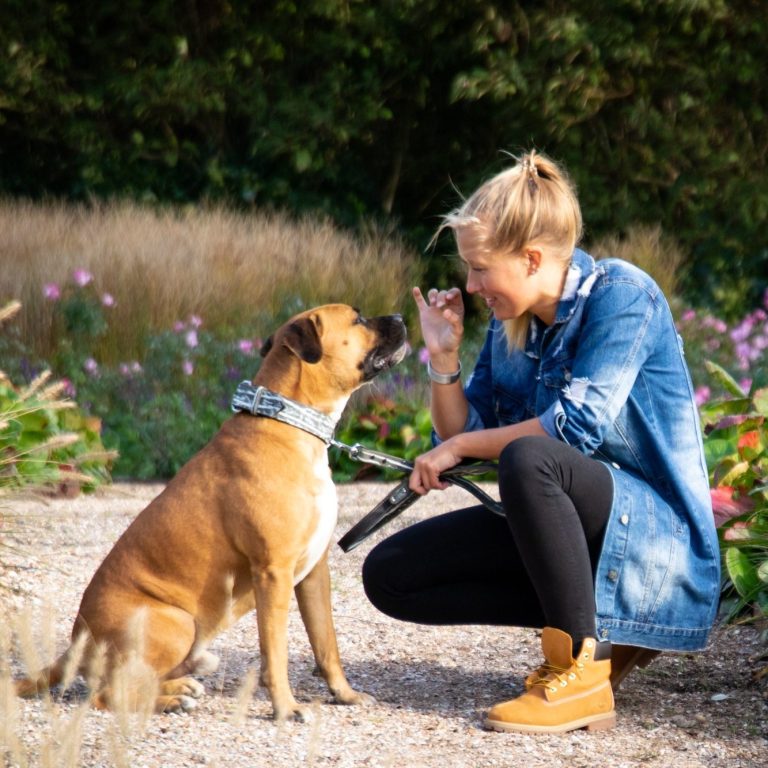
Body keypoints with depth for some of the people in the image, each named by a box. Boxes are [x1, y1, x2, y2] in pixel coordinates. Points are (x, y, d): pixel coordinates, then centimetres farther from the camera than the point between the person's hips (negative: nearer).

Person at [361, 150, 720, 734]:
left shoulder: (621, 294, -15)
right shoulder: (511, 323, 6)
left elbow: (578, 426, -24)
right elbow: (461, 436, 10)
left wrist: (460, 447, -14)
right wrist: (444, 357, -6)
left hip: (658, 533, -8)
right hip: (563, 528, 8)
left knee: (528, 460, -37)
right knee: (388, 575, -1)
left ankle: (582, 674, -27)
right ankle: (589, 628, -2)